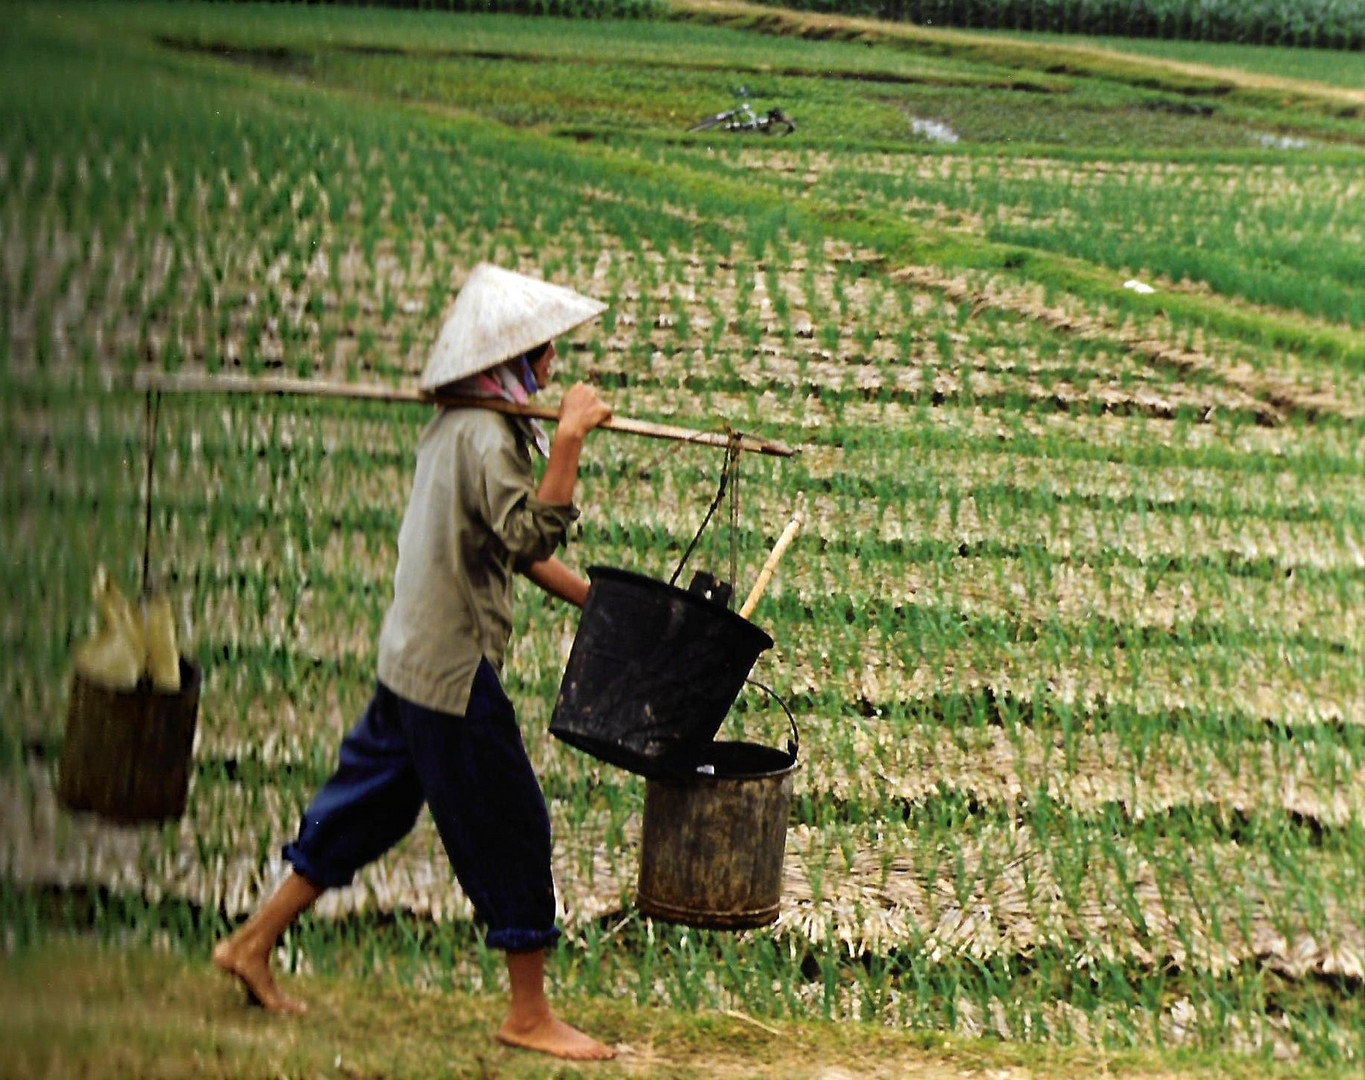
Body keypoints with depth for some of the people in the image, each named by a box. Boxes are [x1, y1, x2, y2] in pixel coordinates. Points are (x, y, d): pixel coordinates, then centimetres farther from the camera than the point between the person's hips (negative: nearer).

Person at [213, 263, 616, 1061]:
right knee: (511, 826, -1)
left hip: (413, 659, 10)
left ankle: (253, 943, 24)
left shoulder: (455, 426, 14)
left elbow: (515, 545, 21)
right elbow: (533, 534, -30)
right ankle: (530, 1015, 8)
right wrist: (568, 438, -31)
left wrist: (597, 602, 19)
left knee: (366, 809, 17)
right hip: (456, 672, -10)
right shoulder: (486, 436, -18)